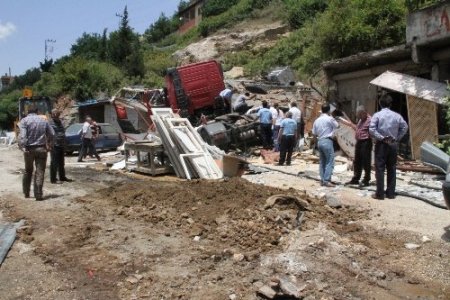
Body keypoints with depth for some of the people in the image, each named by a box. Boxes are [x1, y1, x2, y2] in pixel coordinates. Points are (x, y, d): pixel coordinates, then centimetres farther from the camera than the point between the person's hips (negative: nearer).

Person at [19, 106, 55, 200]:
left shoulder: (24, 120, -2)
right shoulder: (43, 120, 7)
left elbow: (22, 135, -16)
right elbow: (52, 134, 6)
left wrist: (23, 147, -20)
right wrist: (49, 146, 14)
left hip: (29, 149, 0)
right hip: (41, 149, 0)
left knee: (28, 171, 16)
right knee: (40, 172, 1)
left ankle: (26, 193, 25)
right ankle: (38, 195, -5)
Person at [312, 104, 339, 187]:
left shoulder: (317, 120, 10)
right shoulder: (330, 119, -8)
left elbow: (314, 133, 11)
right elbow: (337, 125, 8)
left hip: (319, 141, 7)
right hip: (327, 141, -7)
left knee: (322, 162, 13)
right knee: (330, 162, -4)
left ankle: (322, 180, 14)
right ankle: (327, 180, -9)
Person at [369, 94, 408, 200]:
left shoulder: (377, 115, -7)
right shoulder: (396, 115, 2)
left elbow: (372, 129, -16)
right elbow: (405, 127, 1)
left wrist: (381, 138, -10)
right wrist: (397, 138, 4)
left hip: (381, 144, -3)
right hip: (393, 145, 3)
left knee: (380, 169, 0)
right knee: (391, 169, 10)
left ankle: (380, 194, 0)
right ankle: (391, 193, 13)